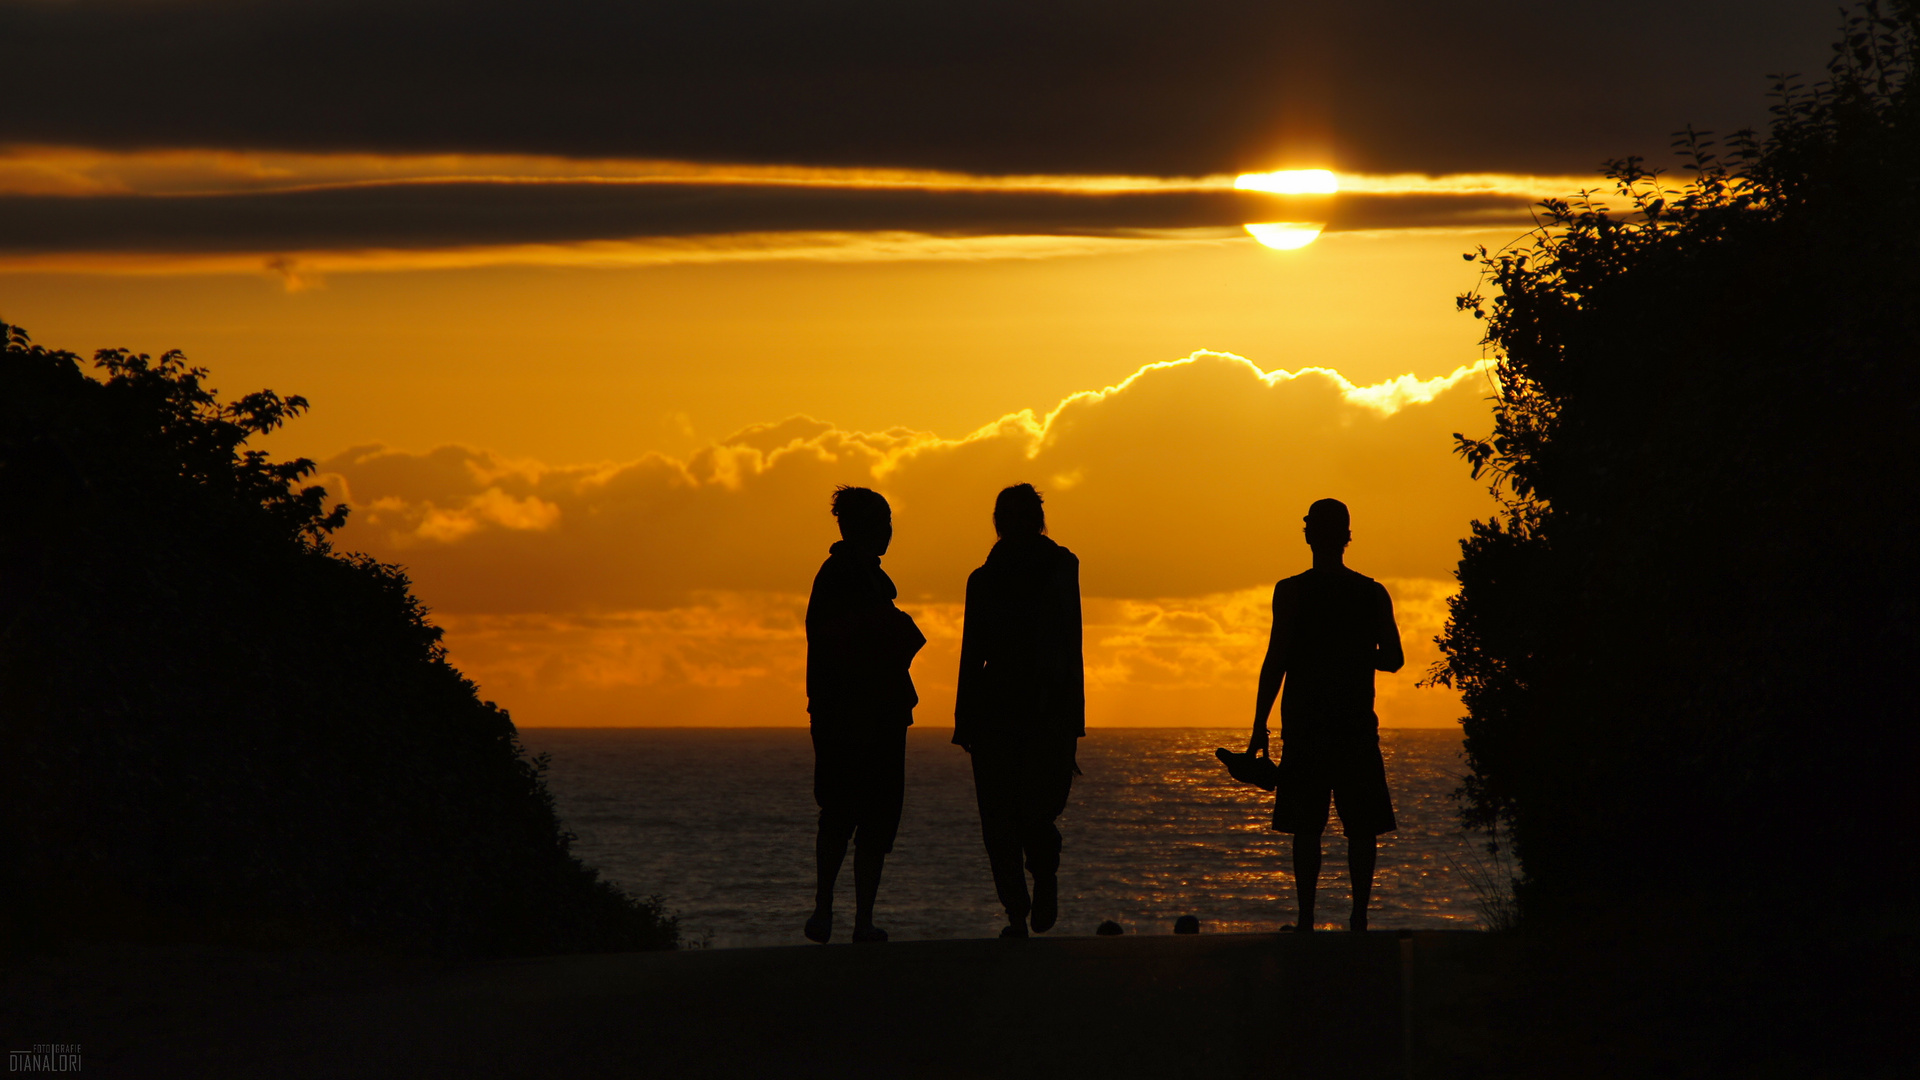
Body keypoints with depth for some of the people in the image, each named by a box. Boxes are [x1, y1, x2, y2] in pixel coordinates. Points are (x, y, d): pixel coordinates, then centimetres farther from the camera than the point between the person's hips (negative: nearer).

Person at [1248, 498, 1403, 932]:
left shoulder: (1292, 591, -5)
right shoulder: (1372, 594, 3)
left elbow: (1276, 660, -8)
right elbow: (1393, 659, 7)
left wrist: (1259, 726, -4)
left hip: (1305, 725, -2)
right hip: (1358, 727, 2)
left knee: (1306, 829, 2)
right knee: (1362, 829, 6)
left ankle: (1306, 917, -3)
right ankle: (1359, 917, 1)